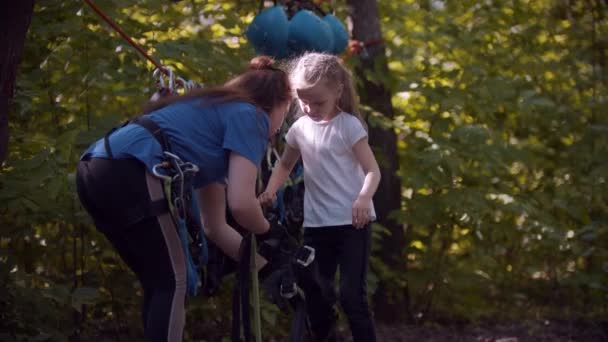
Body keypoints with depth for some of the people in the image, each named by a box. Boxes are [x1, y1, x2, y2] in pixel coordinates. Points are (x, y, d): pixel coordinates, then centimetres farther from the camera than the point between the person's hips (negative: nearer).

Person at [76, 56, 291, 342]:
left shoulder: (217, 114, 34)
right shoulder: (249, 116, 8)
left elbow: (215, 226, 35)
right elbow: (241, 203, -6)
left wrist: (265, 264, 36)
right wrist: (269, 235, 14)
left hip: (94, 172, 9)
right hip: (130, 172, -9)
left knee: (160, 285, 19)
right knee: (173, 283, 2)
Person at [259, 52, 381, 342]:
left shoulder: (348, 125, -8)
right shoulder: (299, 128, 6)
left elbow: (372, 170, -12)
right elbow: (285, 164, 23)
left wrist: (363, 199, -31)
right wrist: (271, 189, 3)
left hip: (352, 222, -5)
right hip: (316, 224, 5)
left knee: (352, 295, -8)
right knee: (316, 297, 8)